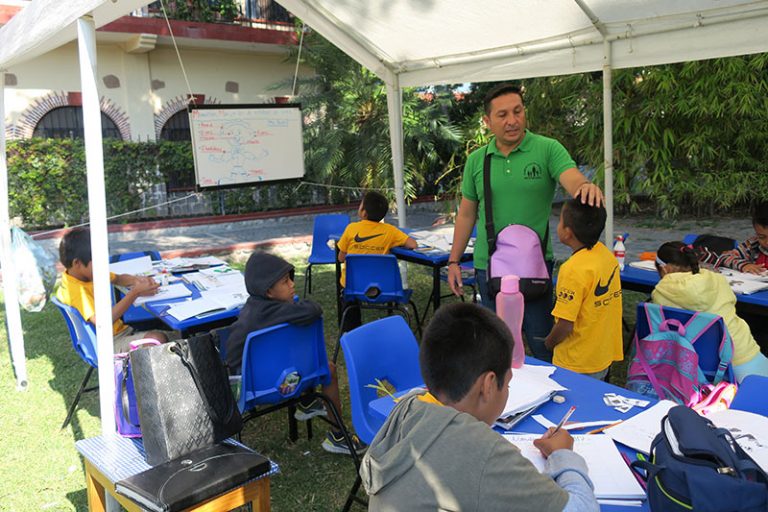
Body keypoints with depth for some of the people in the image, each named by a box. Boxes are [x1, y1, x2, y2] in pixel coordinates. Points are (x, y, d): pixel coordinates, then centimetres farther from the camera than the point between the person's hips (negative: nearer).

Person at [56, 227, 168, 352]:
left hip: (120, 330, 10)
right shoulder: (76, 290, -24)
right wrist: (135, 293, -32)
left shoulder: (88, 273, 4)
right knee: (157, 340, -26)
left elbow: (118, 278, 20)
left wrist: (137, 280, -4)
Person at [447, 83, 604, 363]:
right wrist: (454, 261, 7)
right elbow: (467, 213, 9)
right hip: (488, 266, 3)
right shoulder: (476, 160, 4)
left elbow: (573, 180, -22)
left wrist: (586, 187, -47)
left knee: (543, 344, 6)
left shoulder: (548, 149, -6)